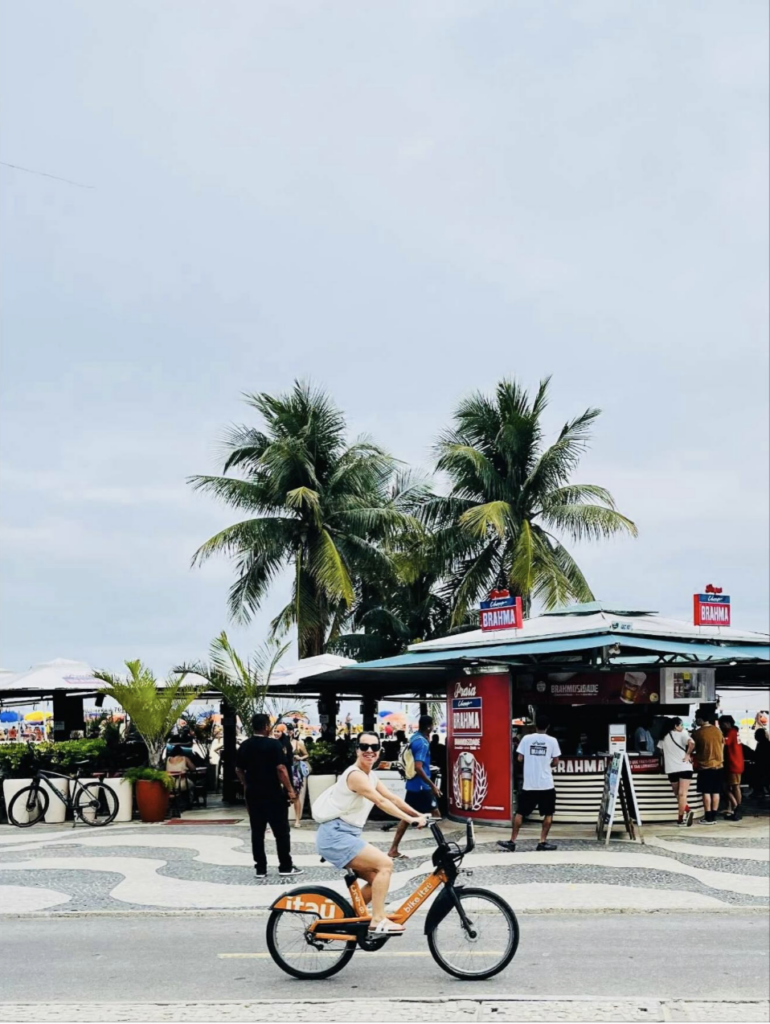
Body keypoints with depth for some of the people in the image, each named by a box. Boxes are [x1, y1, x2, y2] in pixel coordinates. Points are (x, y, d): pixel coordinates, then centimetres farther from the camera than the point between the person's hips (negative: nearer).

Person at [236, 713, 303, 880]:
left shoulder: (244, 746, 5)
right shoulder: (273, 744, -12)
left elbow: (238, 769, 12)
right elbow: (281, 769, -18)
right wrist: (290, 789, -11)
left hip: (253, 794, 5)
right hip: (273, 794, -5)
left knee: (257, 832, 8)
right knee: (281, 831, 4)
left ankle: (260, 869, 8)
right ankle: (285, 867, 7)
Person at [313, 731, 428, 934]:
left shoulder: (369, 776, 16)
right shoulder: (356, 775, -16)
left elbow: (393, 799, 15)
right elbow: (381, 802, -26)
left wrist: (420, 816, 7)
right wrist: (410, 819, -31)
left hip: (345, 836, 10)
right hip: (335, 836, -10)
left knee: (376, 878, 12)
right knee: (385, 863, -16)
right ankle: (378, 920, -15)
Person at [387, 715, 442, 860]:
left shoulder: (415, 738, 10)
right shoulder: (422, 743, -19)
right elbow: (418, 767, -26)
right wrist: (432, 785, -23)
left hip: (412, 784, 9)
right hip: (421, 786, -9)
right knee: (435, 815, 2)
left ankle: (393, 850, 6)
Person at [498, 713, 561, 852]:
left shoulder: (526, 739, -1)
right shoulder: (552, 741, -3)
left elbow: (519, 758, 1)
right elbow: (555, 761, -1)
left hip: (529, 784, 1)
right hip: (546, 784, -1)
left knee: (520, 812, 8)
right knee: (548, 814, 12)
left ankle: (512, 842, 5)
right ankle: (542, 842, 8)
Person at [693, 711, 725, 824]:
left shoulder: (698, 733, -10)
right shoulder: (718, 731, 3)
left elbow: (693, 747, 2)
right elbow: (722, 746, 12)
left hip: (705, 766, -5)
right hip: (718, 765, 5)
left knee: (706, 792, -1)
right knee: (716, 792, 7)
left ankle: (708, 818, -2)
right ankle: (713, 817, 9)